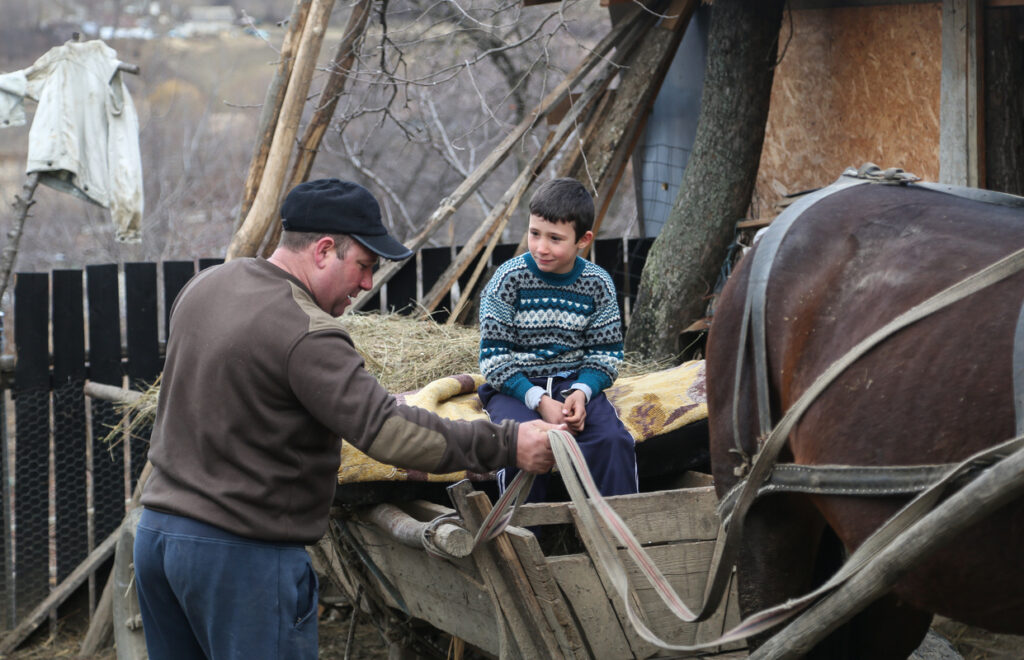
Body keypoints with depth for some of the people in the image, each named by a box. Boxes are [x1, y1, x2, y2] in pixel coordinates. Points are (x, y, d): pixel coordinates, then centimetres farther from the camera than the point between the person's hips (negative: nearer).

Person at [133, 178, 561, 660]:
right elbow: (387, 431, -26)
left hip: (156, 530, 9)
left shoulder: (203, 286, 9)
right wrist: (506, 445, -21)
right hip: (242, 556, -9)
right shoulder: (305, 331, -20)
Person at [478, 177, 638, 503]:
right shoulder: (509, 279, -7)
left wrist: (581, 392, -16)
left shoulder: (597, 284, 0)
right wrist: (539, 401, -20)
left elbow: (605, 354, 5)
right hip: (516, 387, -2)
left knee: (613, 440, -25)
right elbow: (494, 358, -8)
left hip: (576, 382, 2)